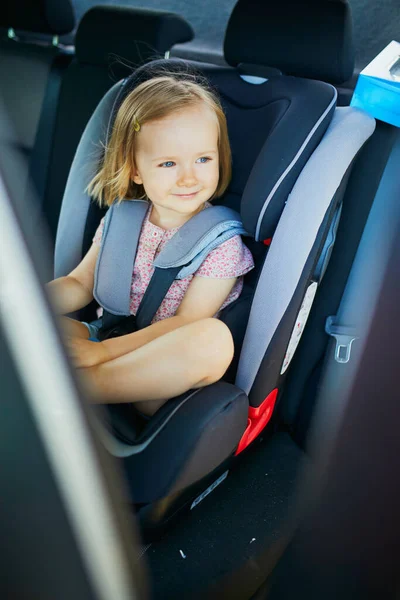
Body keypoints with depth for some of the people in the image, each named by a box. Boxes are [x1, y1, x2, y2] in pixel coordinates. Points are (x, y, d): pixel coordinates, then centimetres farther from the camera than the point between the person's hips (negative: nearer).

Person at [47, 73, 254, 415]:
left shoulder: (223, 242, -10)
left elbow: (188, 323, -16)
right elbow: (81, 284, 9)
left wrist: (102, 350, -26)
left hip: (170, 374, -4)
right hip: (109, 339, 4)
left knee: (214, 337, -37)